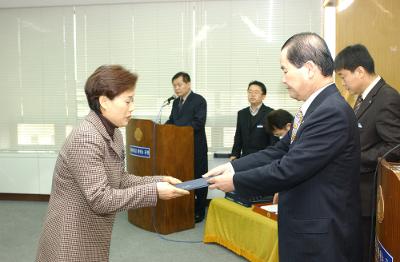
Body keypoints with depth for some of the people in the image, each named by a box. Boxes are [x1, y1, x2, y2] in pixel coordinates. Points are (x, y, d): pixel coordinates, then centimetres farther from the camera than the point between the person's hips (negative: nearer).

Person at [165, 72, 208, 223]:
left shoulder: (199, 100, -7)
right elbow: (171, 121, 17)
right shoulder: (176, 102, 16)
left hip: (196, 148, -6)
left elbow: (198, 123, -18)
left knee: (198, 179, 3)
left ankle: (199, 212, 12)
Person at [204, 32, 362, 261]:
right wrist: (233, 167, -2)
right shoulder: (319, 106, 6)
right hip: (309, 225, 9)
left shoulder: (332, 111, -24)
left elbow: (289, 169, -25)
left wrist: (236, 181, -14)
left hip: (322, 236, -8)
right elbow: (280, 151, 6)